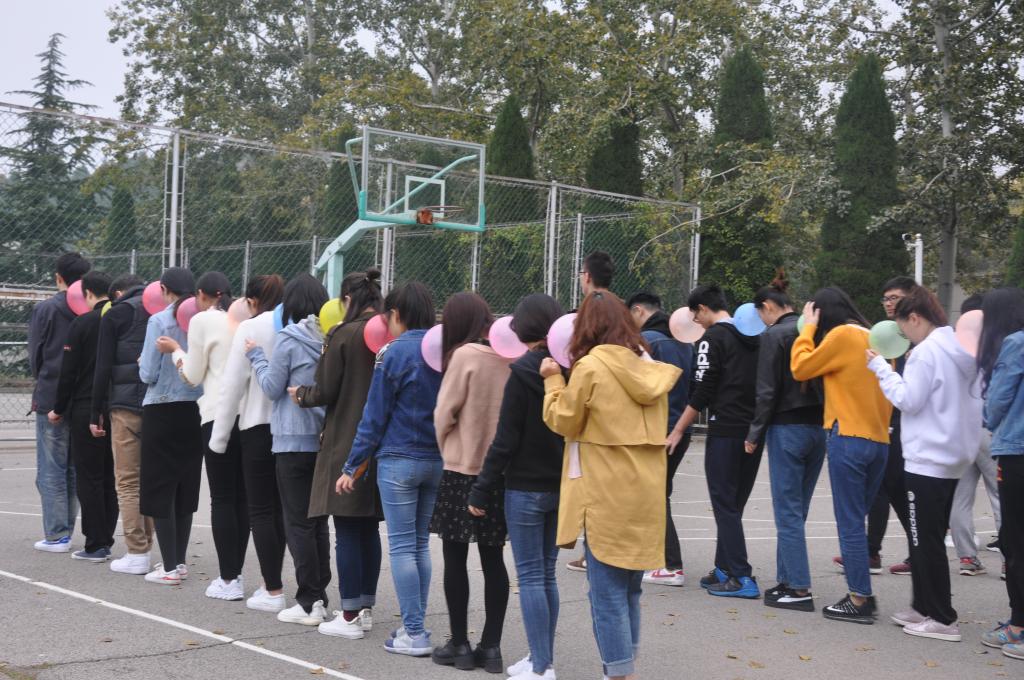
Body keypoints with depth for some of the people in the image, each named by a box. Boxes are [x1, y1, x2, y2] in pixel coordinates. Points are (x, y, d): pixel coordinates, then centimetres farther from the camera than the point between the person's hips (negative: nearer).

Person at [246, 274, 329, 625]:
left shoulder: (287, 340, -10)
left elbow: (272, 388, -4)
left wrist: (257, 357, 8)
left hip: (293, 440, -5)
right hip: (325, 439, 5)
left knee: (298, 523, 1)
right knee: (318, 522, 13)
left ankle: (309, 603, 1)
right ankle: (319, 598, 16)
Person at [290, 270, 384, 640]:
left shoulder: (343, 335, -12)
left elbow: (326, 391, -11)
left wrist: (301, 394, 10)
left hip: (346, 443, -5)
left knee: (347, 530, 1)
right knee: (369, 528, 15)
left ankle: (350, 616, 3)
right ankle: (366, 609, 21)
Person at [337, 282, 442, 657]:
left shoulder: (394, 352, -10)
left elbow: (375, 415, -9)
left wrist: (352, 466, -3)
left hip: (399, 460, -5)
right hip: (438, 459, 5)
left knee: (402, 545, 0)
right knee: (420, 543, 14)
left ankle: (414, 633, 0)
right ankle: (415, 625, 18)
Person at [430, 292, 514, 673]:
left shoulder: (466, 356, -13)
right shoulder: (510, 357, 1)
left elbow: (444, 413, -8)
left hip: (462, 470, -5)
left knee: (455, 558, 7)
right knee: (493, 559, 11)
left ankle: (460, 644, 10)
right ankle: (491, 647, 13)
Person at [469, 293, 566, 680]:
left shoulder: (523, 372, -14)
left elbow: (506, 439, -14)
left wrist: (482, 490, -8)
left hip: (525, 487, -6)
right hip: (563, 486, 6)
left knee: (530, 576, -1)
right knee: (547, 574, 15)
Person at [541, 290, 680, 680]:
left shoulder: (590, 367, -10)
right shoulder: (649, 367, 9)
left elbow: (564, 422, -4)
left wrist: (553, 381, 9)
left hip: (607, 494, -7)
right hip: (647, 491, 7)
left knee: (608, 594, -2)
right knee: (629, 590, 16)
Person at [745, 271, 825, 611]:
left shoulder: (774, 335, -10)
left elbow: (767, 391, -11)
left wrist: (755, 434, -3)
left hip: (787, 428, -7)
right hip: (819, 427, 7)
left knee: (788, 512, -2)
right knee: (796, 509, 14)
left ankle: (800, 589, -3)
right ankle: (787, 579, 19)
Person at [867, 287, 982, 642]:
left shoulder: (926, 351, -16)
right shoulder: (962, 351, 11)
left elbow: (909, 400, -17)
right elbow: (971, 400, 16)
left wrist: (881, 367, -8)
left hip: (928, 459, -9)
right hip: (954, 457, 9)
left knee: (926, 541, -2)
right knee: (928, 538, 17)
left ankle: (942, 619, 1)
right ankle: (925, 607, 24)